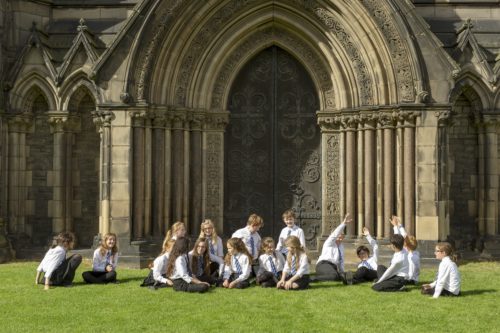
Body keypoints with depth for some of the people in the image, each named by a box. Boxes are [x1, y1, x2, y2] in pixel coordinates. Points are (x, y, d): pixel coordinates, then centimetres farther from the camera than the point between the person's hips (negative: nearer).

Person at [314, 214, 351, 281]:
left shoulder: (341, 246, 25)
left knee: (340, 278, -18)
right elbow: (335, 234, -15)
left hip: (333, 267, 9)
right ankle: (314, 279, -25)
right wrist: (344, 223, -28)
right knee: (334, 276, -36)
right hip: (324, 265, -9)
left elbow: (341, 261, 29)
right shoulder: (329, 243, 4)